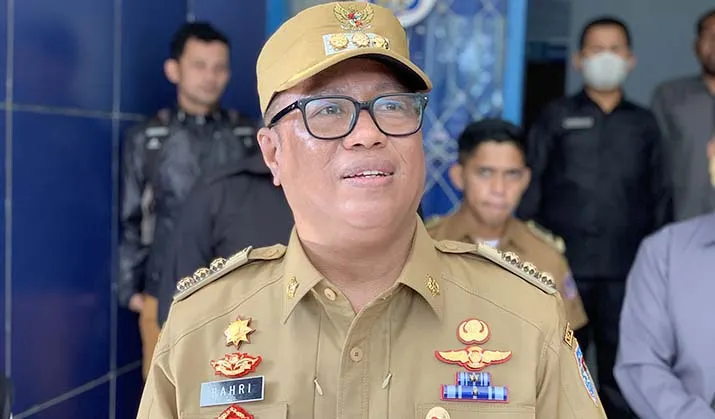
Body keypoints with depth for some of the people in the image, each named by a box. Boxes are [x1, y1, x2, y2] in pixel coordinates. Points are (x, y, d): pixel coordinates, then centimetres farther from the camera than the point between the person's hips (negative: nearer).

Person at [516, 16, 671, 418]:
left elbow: (660, 196, 11)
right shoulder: (556, 117, 5)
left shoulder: (644, 123, 10)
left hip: (627, 268, 2)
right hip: (563, 264, -1)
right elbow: (531, 187, 4)